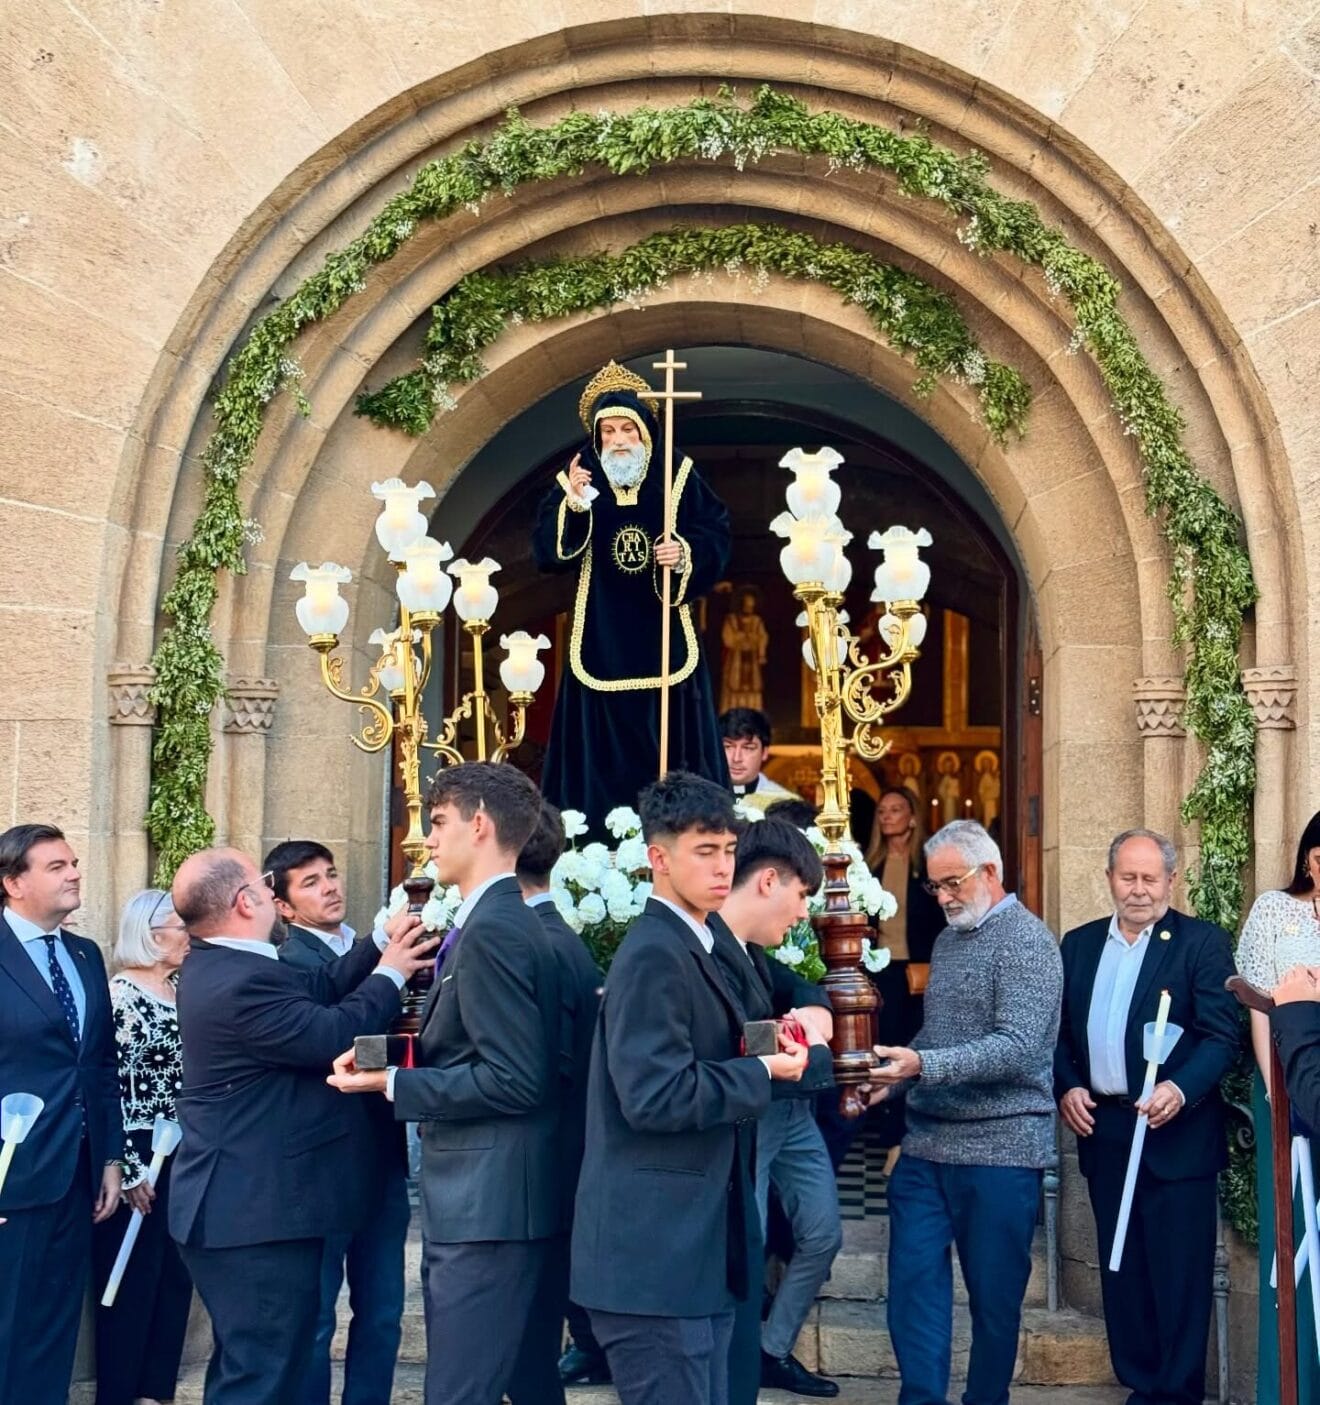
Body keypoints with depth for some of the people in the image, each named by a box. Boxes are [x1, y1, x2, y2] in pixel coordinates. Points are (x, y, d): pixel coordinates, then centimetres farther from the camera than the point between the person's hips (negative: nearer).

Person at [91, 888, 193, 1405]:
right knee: (131, 1283, 0)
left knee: (176, 1277, 13)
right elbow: (110, 1086, -17)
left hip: (182, 1154, 8)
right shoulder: (120, 995, -14)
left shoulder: (182, 991, 10)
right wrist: (126, 1168, -18)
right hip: (139, 1155, -8)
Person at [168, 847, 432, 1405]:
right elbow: (334, 1036, -23)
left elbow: (316, 991, 13)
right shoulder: (242, 982, -25)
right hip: (258, 1211, -11)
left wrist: (382, 944, 11)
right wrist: (390, 972, -9)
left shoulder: (218, 966, 10)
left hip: (241, 1204, 11)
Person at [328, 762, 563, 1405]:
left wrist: (392, 1083, -16)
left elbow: (514, 1080, -22)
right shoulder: (500, 922, 14)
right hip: (481, 1201, 10)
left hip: (487, 1206, -10)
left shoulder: (492, 930, -17)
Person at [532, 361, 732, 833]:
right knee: (605, 744, -1)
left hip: (663, 633, 0)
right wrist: (571, 503, -19)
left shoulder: (679, 476, 4)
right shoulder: (579, 480, 3)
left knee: (670, 738, 0)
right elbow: (547, 551, -4)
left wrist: (686, 553, -16)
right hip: (602, 636, 0)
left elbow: (716, 537, 3)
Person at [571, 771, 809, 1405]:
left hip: (692, 1248, 10)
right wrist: (763, 1071, -13)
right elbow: (656, 1097, -23)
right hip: (655, 1254, -10)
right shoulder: (654, 954, -16)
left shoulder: (690, 947, 16)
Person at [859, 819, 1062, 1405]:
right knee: (914, 1280, 1)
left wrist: (923, 1065, -29)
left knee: (994, 1292, 4)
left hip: (1000, 1145, -7)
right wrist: (897, 1074, 6)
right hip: (926, 1143, 7)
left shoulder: (1026, 941, -10)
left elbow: (1018, 1047, -21)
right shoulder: (947, 939, 16)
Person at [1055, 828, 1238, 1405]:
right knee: (1121, 1268, 11)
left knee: (1179, 1270, 0)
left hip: (1175, 1132, -5)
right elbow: (1061, 1032, 15)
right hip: (1102, 1129, 5)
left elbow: (1221, 1035, -9)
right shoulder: (1079, 944, 12)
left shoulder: (1202, 942, -4)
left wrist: (1181, 1089, -23)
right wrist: (1065, 1088, -1)